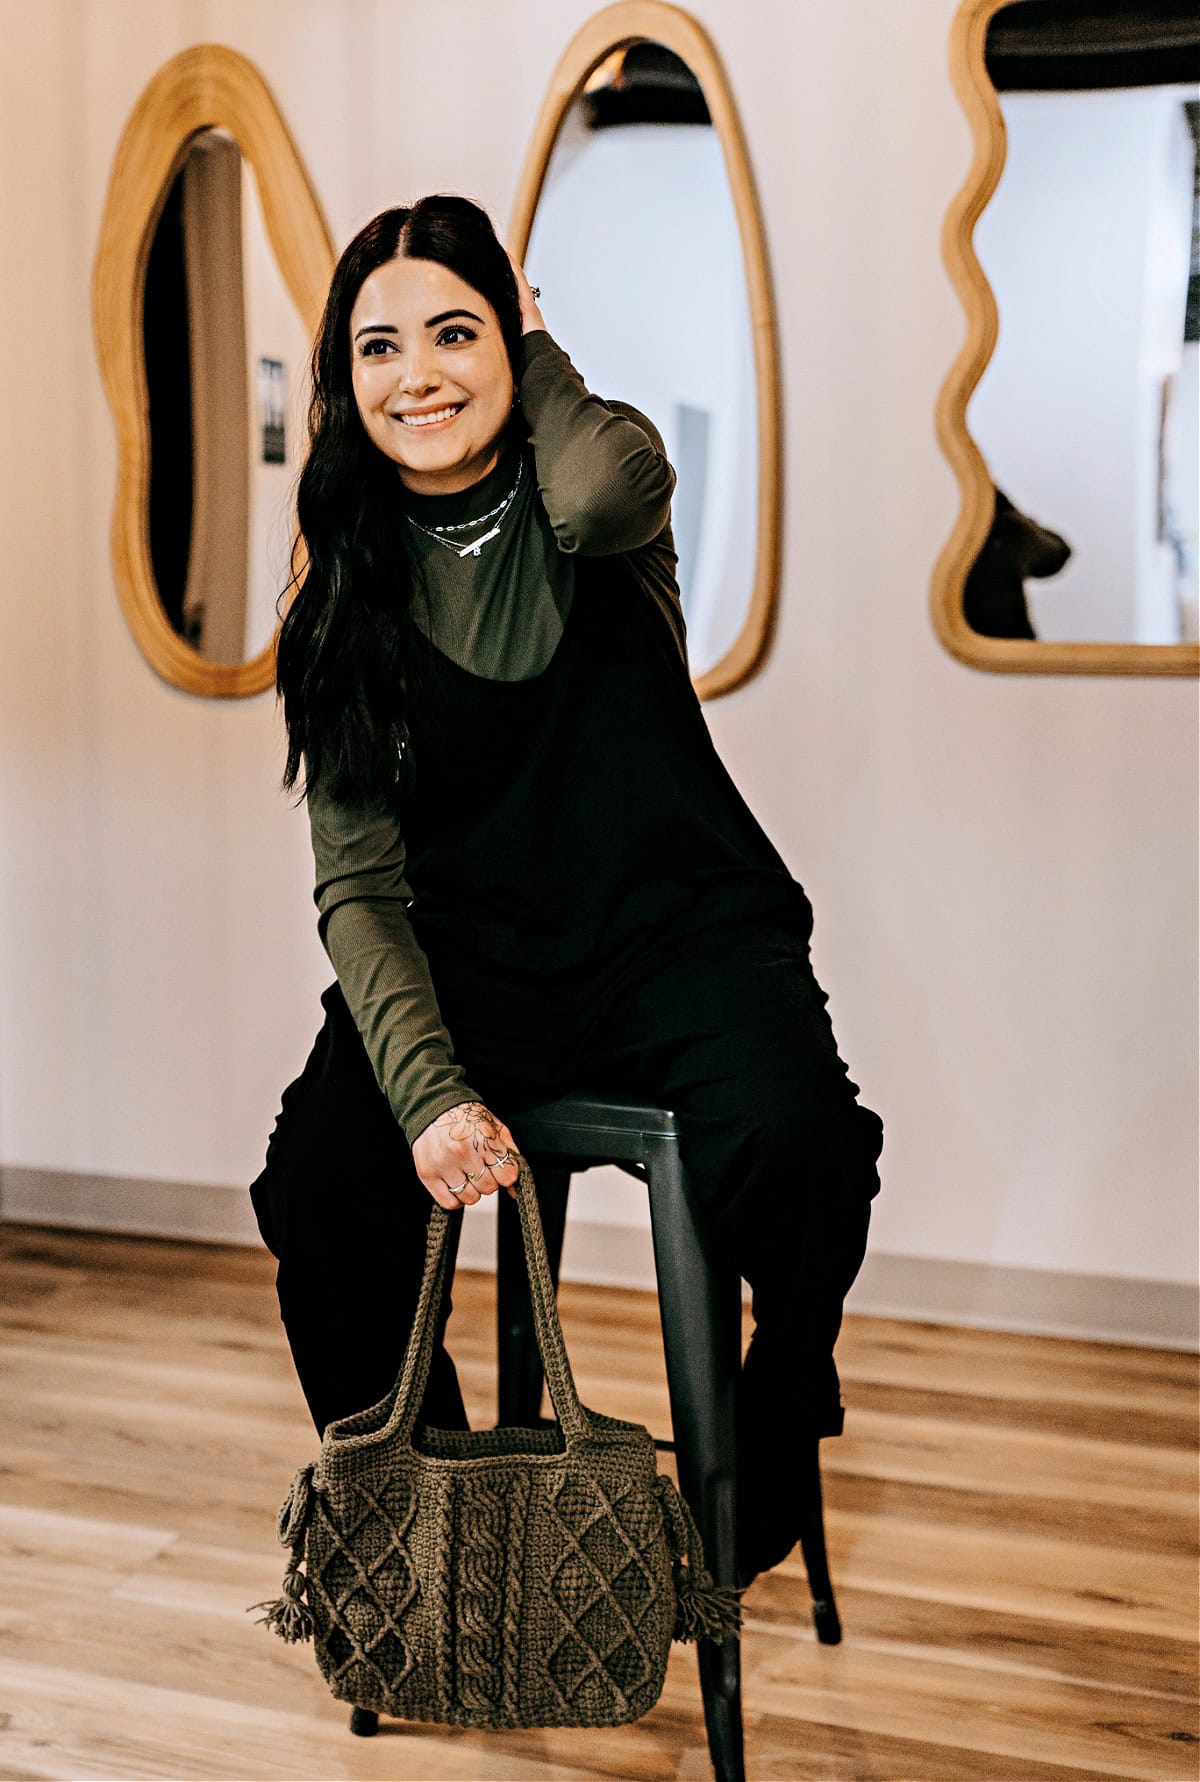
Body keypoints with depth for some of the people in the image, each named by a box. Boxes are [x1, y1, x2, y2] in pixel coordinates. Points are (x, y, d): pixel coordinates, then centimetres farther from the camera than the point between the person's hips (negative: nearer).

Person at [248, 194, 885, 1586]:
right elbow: (358, 884, -5)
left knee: (793, 1154, -30)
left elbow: (602, 489, -28)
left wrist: (537, 356, -5)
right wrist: (429, 1088, -22)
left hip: (681, 938, -1)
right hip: (472, 967, 2)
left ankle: (770, 1459, 3)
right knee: (318, 1184, -24)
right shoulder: (346, 602, 3)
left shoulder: (597, 475, 1)